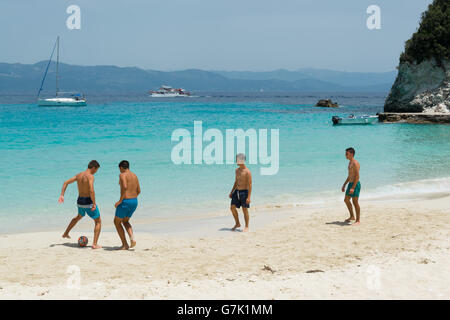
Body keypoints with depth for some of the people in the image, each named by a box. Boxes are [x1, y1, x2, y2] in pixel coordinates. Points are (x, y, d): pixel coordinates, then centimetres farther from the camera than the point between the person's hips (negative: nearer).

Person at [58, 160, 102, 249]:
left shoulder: (79, 175, 8)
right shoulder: (90, 176, -18)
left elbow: (66, 183, 13)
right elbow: (91, 190, -31)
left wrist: (62, 195, 11)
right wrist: (94, 203, -23)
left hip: (79, 201, 7)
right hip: (88, 202, -7)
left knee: (79, 216, 37)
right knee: (98, 222, 8)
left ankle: (66, 233, 47)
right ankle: (95, 244, -1)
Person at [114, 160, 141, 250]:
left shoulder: (122, 175, -10)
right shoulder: (134, 176, 13)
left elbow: (124, 187, -26)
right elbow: (138, 191, 14)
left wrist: (120, 200, -19)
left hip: (125, 202, -7)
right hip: (134, 201, 7)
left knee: (117, 222, 12)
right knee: (125, 221, 26)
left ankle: (125, 244, 10)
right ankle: (132, 238, 2)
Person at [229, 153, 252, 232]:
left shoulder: (247, 172, -14)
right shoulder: (237, 170, 10)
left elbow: (250, 184, -15)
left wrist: (249, 197, -20)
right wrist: (231, 192, 17)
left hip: (244, 192, -7)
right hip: (237, 191, 7)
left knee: (245, 210, 0)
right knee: (232, 207, 3)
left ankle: (246, 227, 13)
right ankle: (237, 224, 20)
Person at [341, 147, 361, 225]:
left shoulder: (355, 163, -17)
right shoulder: (350, 162, 14)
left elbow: (357, 176, -23)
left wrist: (353, 188, -27)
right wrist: (344, 185, 23)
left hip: (355, 184, -10)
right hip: (350, 184, 10)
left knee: (355, 202, -5)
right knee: (346, 200, 16)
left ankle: (358, 220, 2)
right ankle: (352, 217, 29)